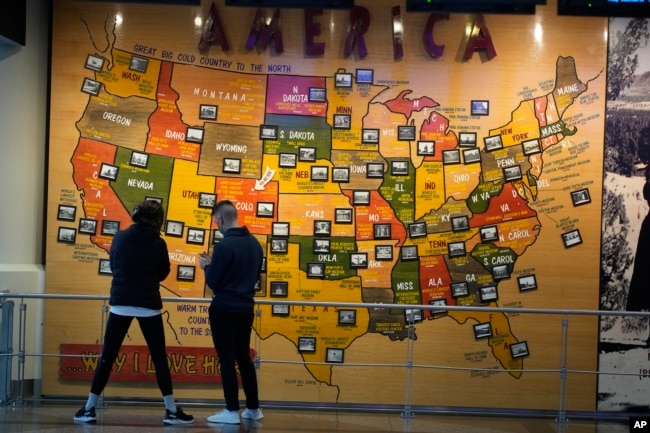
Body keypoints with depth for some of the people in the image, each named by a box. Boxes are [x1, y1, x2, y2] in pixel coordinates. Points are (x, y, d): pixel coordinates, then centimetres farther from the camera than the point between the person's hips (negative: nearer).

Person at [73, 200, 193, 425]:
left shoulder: (119, 238, 0)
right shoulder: (158, 243, -5)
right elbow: (163, 273, 6)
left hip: (120, 304, 2)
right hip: (149, 306, -1)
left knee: (107, 357, 8)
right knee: (159, 358, 7)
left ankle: (89, 409, 9)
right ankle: (172, 411, 8)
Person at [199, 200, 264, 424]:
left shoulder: (225, 245, -18)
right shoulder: (254, 243, 5)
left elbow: (212, 282, -14)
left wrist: (207, 265, 6)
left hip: (224, 310, -7)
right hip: (246, 309, 7)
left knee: (227, 359, 0)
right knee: (244, 357, 15)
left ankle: (232, 411, 3)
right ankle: (253, 408, 20)